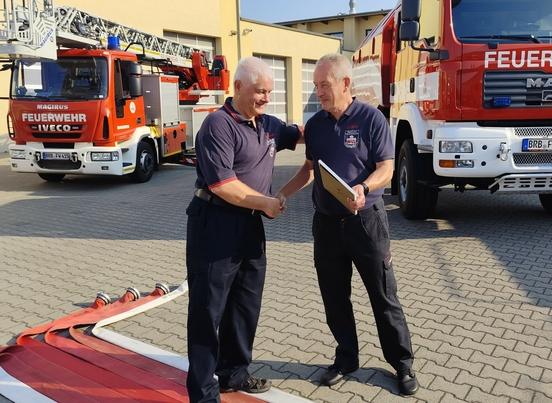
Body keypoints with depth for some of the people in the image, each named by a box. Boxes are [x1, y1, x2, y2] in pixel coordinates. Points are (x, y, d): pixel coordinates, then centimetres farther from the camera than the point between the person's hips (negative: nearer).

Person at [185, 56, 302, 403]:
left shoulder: (268, 124, 11)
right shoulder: (219, 125, -14)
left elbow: (301, 134, 30)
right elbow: (222, 184, -21)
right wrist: (265, 203, -11)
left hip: (250, 225, 9)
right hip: (216, 224, -8)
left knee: (246, 303, 16)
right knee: (208, 308, -1)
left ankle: (234, 372, 33)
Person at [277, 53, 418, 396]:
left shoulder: (371, 118, -9)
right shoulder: (315, 124, 6)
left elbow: (386, 169, -13)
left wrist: (363, 188, -32)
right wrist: (281, 195, 8)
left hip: (367, 220, -5)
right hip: (327, 222, 5)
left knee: (384, 296, 6)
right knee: (335, 297, 12)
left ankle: (403, 362, 23)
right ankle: (346, 358, 30)